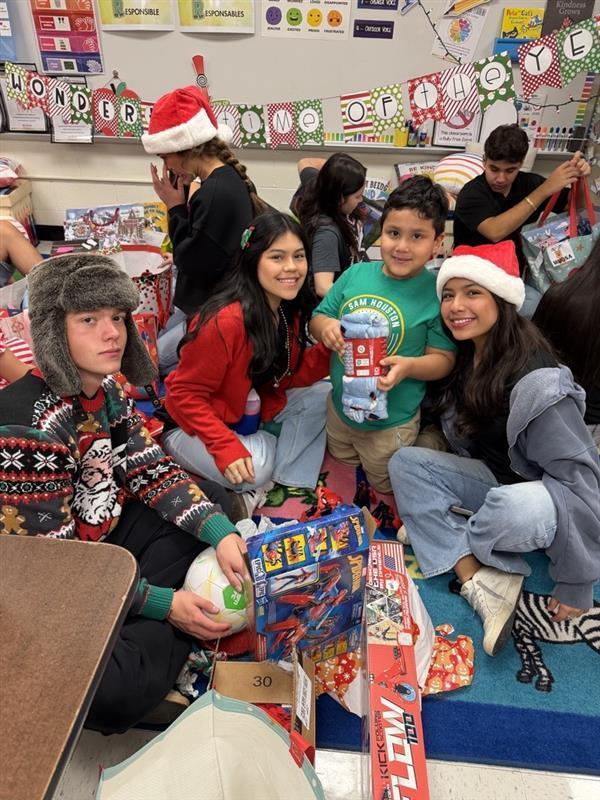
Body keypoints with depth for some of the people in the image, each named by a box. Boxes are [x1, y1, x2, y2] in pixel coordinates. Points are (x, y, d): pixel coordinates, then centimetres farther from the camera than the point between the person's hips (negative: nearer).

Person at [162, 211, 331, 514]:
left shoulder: (288, 310, -5)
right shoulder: (225, 321, -30)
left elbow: (288, 375, -2)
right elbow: (185, 395, -24)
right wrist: (226, 446, -34)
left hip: (252, 411, 8)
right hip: (191, 425, -8)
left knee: (321, 397, -6)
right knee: (257, 465, -33)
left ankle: (285, 484, -5)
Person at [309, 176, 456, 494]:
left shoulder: (438, 293, -19)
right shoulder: (356, 274, -8)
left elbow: (443, 358, -15)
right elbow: (316, 318, 1)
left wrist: (410, 366, -35)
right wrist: (325, 327, -22)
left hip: (390, 424, -4)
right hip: (339, 408, 4)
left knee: (383, 487, 23)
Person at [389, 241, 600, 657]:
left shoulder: (536, 382, -27)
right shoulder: (466, 358, -3)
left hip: (548, 496, -7)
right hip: (496, 480, 7)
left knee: (518, 508, -40)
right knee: (405, 461, -11)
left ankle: (435, 532, -7)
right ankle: (482, 583, -19)